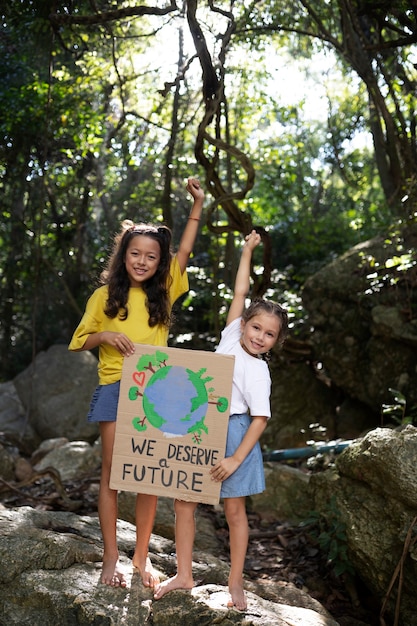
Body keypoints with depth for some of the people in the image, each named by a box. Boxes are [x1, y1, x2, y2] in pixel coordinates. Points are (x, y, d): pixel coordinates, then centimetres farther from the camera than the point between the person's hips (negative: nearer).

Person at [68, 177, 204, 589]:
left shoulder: (163, 293, 7)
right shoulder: (105, 296, 3)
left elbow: (184, 252, 0)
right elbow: (80, 341, 8)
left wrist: (197, 205, -6)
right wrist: (105, 336, -12)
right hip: (114, 389, -1)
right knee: (112, 472, 1)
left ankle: (142, 556, 15)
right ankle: (111, 558, 10)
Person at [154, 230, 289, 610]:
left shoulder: (258, 371, -11)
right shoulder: (232, 337, 4)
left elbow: (260, 419, -14)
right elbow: (240, 292, 9)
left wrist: (237, 458, -20)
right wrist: (247, 250, 12)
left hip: (232, 434, -5)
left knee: (234, 510, 5)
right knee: (183, 500, 6)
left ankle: (236, 583, 19)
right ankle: (184, 575, 20)